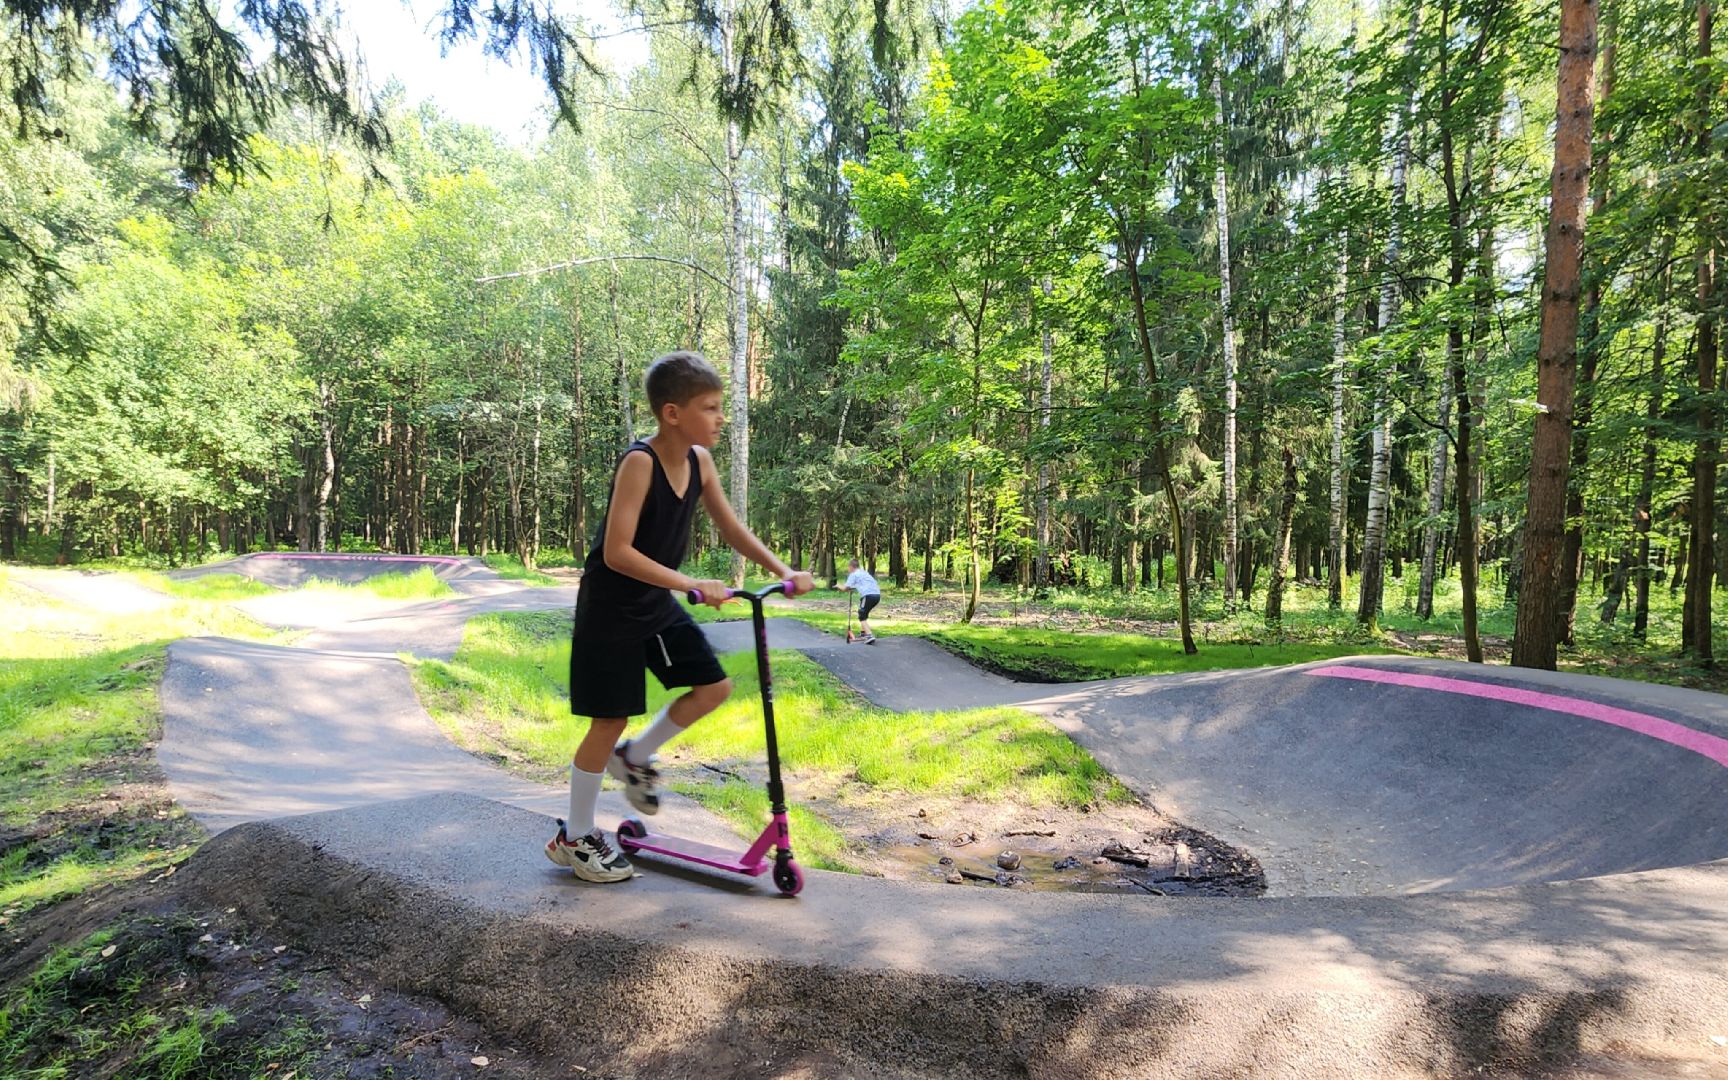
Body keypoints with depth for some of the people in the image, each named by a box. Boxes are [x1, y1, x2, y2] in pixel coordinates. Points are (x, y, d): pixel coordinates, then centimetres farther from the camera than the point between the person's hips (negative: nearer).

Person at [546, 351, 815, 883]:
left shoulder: (699, 461, -3)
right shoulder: (639, 462, -25)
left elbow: (731, 527, 6)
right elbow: (617, 552, -29)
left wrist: (782, 569, -5)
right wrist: (692, 584, -32)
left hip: (658, 603, 7)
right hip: (611, 607, -7)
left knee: (714, 686, 4)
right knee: (610, 719, 0)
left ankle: (634, 757, 26)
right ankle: (574, 837, 20)